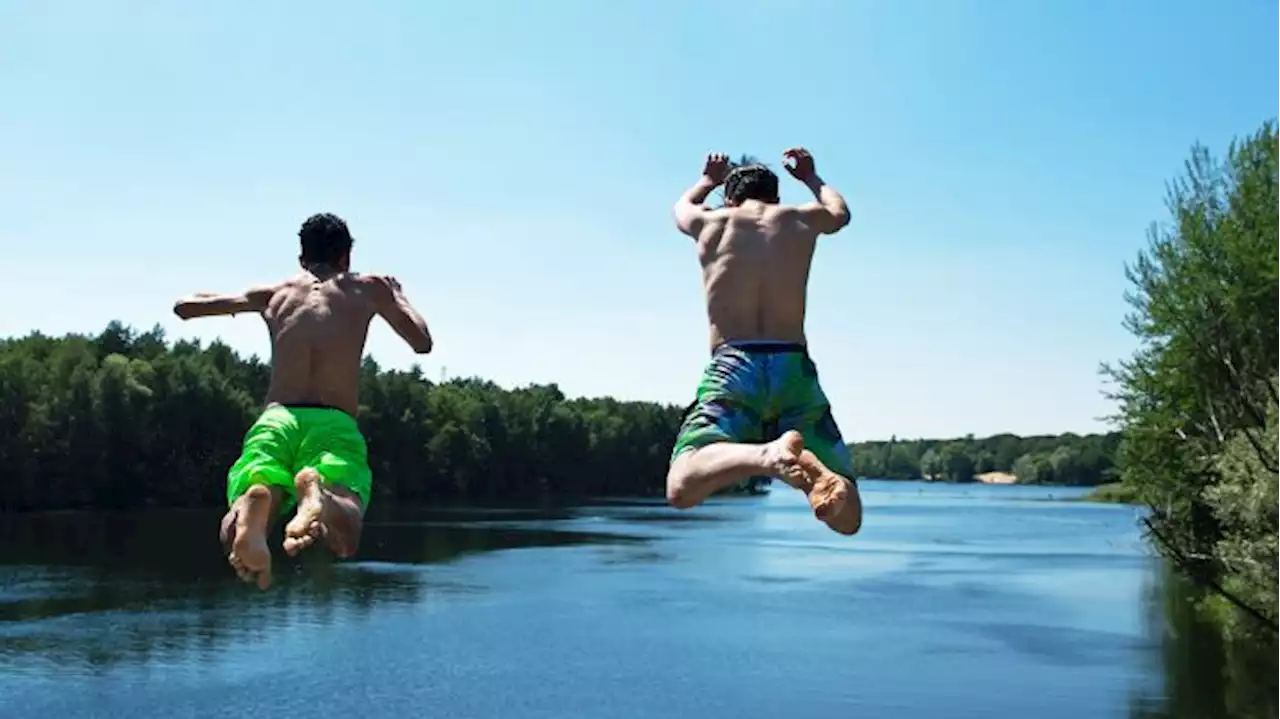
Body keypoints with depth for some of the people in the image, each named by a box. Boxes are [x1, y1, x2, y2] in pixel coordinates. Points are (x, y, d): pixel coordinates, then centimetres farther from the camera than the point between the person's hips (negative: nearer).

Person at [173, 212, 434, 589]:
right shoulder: (370, 287, 18)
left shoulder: (272, 293, 23)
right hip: (334, 424, -1)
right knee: (344, 539, -14)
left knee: (231, 537, -7)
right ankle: (318, 492, -48)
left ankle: (256, 502, -43)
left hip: (275, 420, 2)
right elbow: (423, 342, 24)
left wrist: (232, 301, 52)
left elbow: (183, 307, 32)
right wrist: (399, 296, 42)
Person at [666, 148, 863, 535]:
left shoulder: (710, 222, 17)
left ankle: (769, 454, -46)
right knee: (846, 515, 3)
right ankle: (822, 476, -36)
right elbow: (840, 212, 44)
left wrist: (709, 180, 63)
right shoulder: (801, 218, 19)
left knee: (682, 487, -16)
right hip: (793, 368, 1)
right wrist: (810, 176, 62)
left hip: (731, 368, -1)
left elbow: (681, 208, 43)